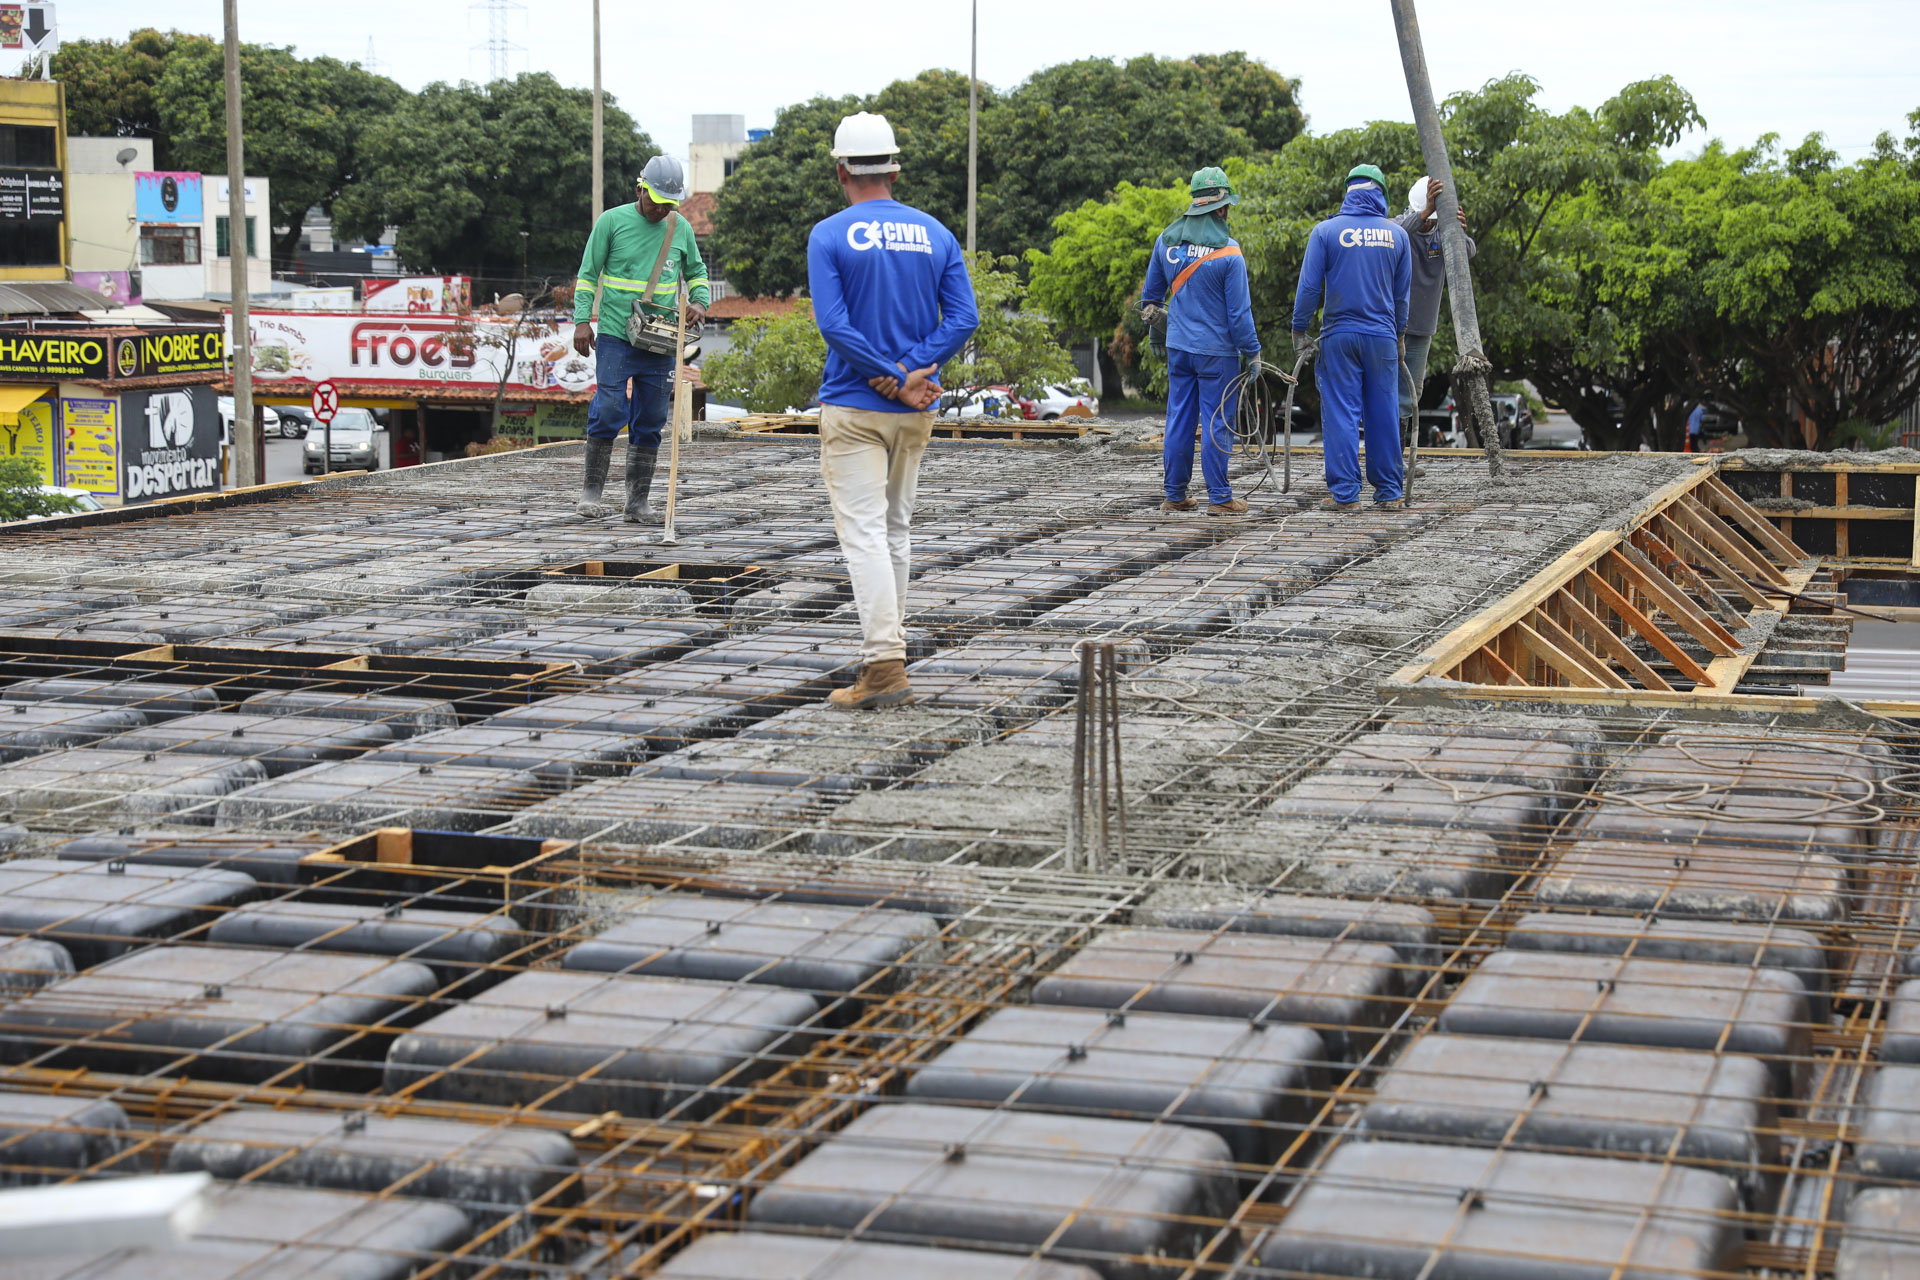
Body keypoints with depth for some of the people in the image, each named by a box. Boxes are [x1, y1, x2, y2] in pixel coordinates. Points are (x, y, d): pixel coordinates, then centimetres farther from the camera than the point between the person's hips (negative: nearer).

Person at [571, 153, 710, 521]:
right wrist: (582, 320, -6)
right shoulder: (612, 221, 0)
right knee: (609, 411, -12)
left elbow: (696, 271, 24)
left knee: (650, 421, 4)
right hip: (615, 336, -4)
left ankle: (638, 499, 9)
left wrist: (698, 302, 4)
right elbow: (588, 273, 3)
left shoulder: (681, 228, 10)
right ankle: (591, 489, 1)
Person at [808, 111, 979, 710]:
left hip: (853, 409, -5)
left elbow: (833, 324, -16)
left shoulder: (829, 237, -7)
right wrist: (908, 372, -10)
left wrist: (897, 381, -13)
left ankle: (885, 666, -18)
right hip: (915, 413, 5)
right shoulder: (935, 234, 5)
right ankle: (887, 647, 26)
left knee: (863, 533, -8)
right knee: (896, 531, 17)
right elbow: (964, 317, -4)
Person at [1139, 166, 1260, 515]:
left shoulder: (1166, 240, 3)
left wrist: (1154, 322, 34)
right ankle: (1219, 497, 4)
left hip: (1178, 347, 5)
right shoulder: (1228, 252, -14)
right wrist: (1252, 352, -3)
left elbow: (1151, 291, 17)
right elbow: (1239, 311, -12)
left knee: (1179, 419, 11)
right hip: (1217, 351, -5)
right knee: (1217, 422, 0)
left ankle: (1174, 495, 15)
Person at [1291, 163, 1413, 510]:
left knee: (1341, 414, 0)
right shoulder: (1396, 234, 5)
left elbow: (1309, 286, -4)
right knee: (1384, 414, 7)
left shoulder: (1326, 231, -3)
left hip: (1339, 337, -2)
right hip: (1383, 337, 2)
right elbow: (1403, 293, 12)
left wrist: (1299, 331, 4)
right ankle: (1389, 492, 11)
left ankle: (1344, 493, -3)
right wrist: (1399, 335, 24)